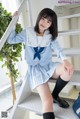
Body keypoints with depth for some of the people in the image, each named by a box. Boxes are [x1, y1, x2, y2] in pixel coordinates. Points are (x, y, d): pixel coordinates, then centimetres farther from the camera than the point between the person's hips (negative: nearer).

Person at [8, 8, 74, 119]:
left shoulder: (51, 35, 5)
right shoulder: (27, 32, 1)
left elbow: (58, 48, -13)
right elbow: (11, 40, 4)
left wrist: (64, 60, -35)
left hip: (48, 66, 4)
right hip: (35, 68, -3)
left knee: (68, 70, -28)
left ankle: (55, 95, -4)